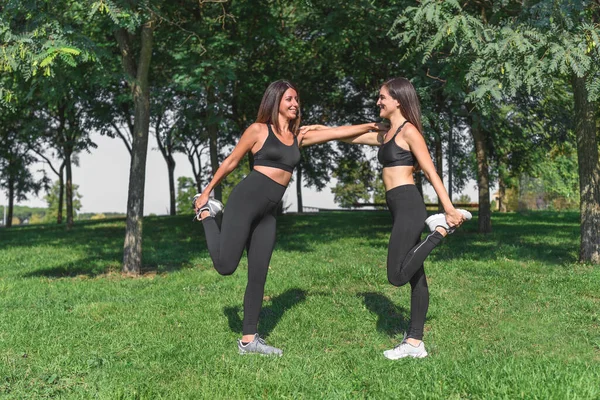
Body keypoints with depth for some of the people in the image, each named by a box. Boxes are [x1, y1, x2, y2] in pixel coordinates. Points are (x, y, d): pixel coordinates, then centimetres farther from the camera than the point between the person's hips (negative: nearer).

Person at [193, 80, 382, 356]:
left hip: (267, 213, 6)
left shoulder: (298, 137, 15)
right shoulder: (259, 130, 0)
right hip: (244, 201, -6)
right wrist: (206, 191, 10)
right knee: (225, 266, -10)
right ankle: (207, 212, 16)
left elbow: (338, 133, 17)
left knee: (258, 276, 6)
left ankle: (248, 340, 14)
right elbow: (230, 162, 5)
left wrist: (370, 126, 13)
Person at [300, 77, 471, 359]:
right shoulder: (386, 136, 20)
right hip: (400, 209, 9)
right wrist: (319, 128, 27)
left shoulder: (409, 131, -5)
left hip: (408, 205, -9)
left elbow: (431, 172, -10)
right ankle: (414, 342, 11)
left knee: (397, 276, -16)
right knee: (414, 276, 8)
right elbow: (350, 135, 30)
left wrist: (449, 209, -12)